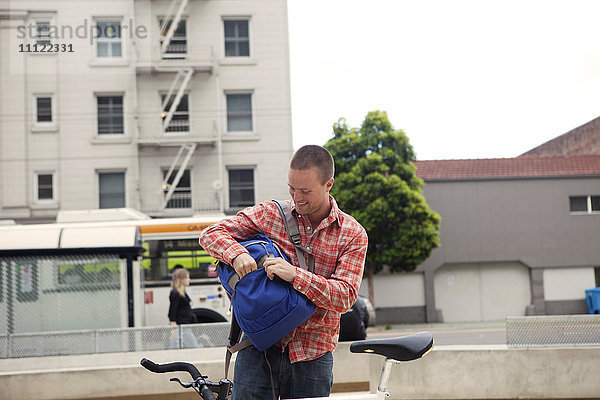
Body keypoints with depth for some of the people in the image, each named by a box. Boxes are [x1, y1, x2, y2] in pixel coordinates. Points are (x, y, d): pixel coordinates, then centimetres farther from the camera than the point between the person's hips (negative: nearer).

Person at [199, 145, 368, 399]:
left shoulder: (353, 235, 1)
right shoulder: (269, 214, 4)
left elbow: (345, 297, -10)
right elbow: (211, 234, 4)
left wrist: (294, 275, -25)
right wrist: (236, 254, -19)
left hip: (312, 351, 0)